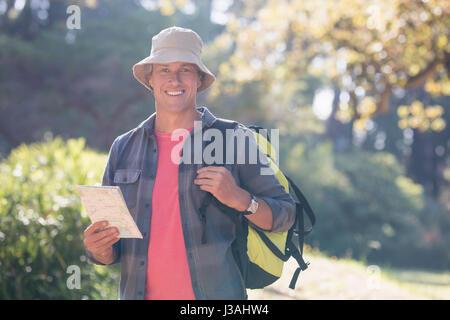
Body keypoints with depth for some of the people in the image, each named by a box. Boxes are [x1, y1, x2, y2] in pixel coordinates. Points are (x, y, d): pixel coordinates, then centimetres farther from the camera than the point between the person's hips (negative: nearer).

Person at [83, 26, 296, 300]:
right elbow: (111, 250, 13)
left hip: (215, 293, -2)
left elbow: (284, 215, -1)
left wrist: (238, 198, -18)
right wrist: (101, 250, -9)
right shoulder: (123, 149, 9)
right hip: (141, 293, 3)